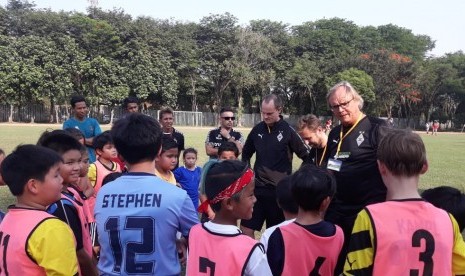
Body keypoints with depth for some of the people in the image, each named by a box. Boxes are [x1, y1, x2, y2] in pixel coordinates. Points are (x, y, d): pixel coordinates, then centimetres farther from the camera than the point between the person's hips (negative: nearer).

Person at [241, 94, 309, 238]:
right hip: (257, 188, 4)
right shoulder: (257, 129, 2)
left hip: (279, 190, -4)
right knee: (246, 227, 3)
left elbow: (307, 157, -4)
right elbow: (246, 154, 18)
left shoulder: (288, 131, -10)